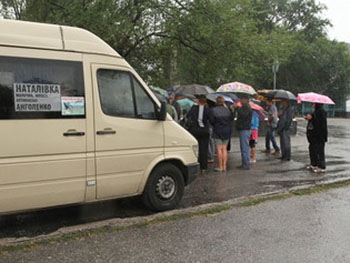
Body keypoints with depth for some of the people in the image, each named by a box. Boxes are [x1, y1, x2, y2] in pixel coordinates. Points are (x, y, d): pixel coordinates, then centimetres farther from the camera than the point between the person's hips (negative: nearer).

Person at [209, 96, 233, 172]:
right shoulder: (227, 110, 2)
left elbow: (211, 121, -10)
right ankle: (224, 166, 10)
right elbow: (231, 118, 7)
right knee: (224, 149, 9)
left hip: (217, 131, -4)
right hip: (227, 131, 4)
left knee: (219, 149, -1)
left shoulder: (213, 110, -11)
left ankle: (220, 167, 1)